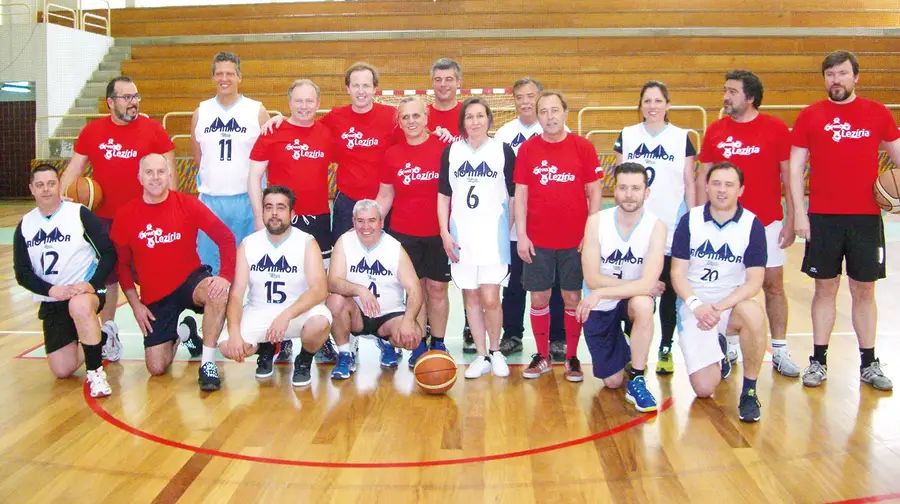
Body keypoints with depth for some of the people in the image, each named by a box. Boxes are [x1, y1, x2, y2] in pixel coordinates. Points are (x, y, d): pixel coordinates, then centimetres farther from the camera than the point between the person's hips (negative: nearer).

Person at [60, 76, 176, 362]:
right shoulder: (92, 131, 4)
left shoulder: (153, 129, -2)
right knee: (106, 276, 13)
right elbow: (74, 168, 6)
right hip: (103, 219, 3)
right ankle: (108, 335, 28)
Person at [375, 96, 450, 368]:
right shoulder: (392, 155, 2)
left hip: (439, 233, -1)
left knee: (437, 288, 7)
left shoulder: (444, 147, -4)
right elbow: (385, 196, 8)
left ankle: (438, 344, 20)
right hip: (404, 234, 2)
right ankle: (419, 344, 19)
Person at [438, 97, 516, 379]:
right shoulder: (451, 152, 5)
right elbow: (443, 195, 8)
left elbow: (513, 196, 5)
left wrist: (508, 230, 2)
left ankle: (495, 351, 15)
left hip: (494, 235, -2)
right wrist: (444, 233, 1)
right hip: (461, 236, 3)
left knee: (490, 299, -8)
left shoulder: (504, 151, 0)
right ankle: (482, 356, 20)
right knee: (470, 297, 8)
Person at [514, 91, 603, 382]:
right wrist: (521, 236, -3)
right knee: (539, 297, 7)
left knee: (573, 298, 7)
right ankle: (542, 356, 21)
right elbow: (520, 194, 2)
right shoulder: (527, 149, 1)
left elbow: (594, 193, 1)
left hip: (575, 241, -1)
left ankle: (572, 358, 20)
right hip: (537, 241, 1)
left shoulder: (583, 148, -1)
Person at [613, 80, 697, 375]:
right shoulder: (627, 136, 6)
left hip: (672, 230, -1)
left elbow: (690, 185, 5)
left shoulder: (682, 138, 3)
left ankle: (665, 350, 18)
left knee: (668, 292, 6)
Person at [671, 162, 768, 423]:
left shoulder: (752, 225, -6)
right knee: (704, 388, -11)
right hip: (695, 306, 0)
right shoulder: (690, 220, -4)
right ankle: (719, 353, 27)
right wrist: (696, 305, -22)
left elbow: (754, 281, -11)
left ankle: (749, 390, -16)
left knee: (753, 313, -38)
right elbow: (678, 273, -4)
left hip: (732, 302, 0)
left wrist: (720, 307, -26)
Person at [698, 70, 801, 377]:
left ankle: (780, 351, 13)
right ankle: (729, 347, 20)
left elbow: (789, 177, 0)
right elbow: (703, 178, 6)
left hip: (767, 222, -1)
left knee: (773, 285, 3)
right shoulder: (715, 131, 3)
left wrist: (791, 221, -4)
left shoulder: (776, 129, -3)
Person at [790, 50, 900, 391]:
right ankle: (818, 362, 14)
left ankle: (869, 364, 16)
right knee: (825, 288, 5)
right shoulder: (810, 116, 4)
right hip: (822, 217, 0)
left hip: (866, 216, 1)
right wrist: (798, 213, -4)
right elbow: (795, 168, 4)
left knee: (864, 290, 6)